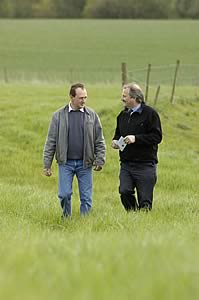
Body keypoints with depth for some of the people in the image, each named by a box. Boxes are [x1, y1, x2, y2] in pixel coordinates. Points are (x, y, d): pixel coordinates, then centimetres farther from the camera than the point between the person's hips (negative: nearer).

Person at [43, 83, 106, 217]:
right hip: (66, 162, -1)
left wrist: (100, 160, -3)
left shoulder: (92, 115, 4)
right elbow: (51, 142, 3)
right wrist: (47, 164, 0)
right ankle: (66, 219, 16)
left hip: (85, 163, 1)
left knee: (86, 198, 1)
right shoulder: (59, 115, 2)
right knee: (64, 194, -5)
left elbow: (100, 141, 7)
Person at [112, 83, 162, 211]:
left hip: (145, 165, -5)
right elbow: (118, 133, 29)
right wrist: (115, 140, 6)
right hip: (126, 164, 5)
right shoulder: (123, 115, 15)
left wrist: (136, 138, -19)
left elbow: (157, 137, -12)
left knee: (145, 201, -2)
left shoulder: (150, 113, -6)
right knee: (125, 192, -11)